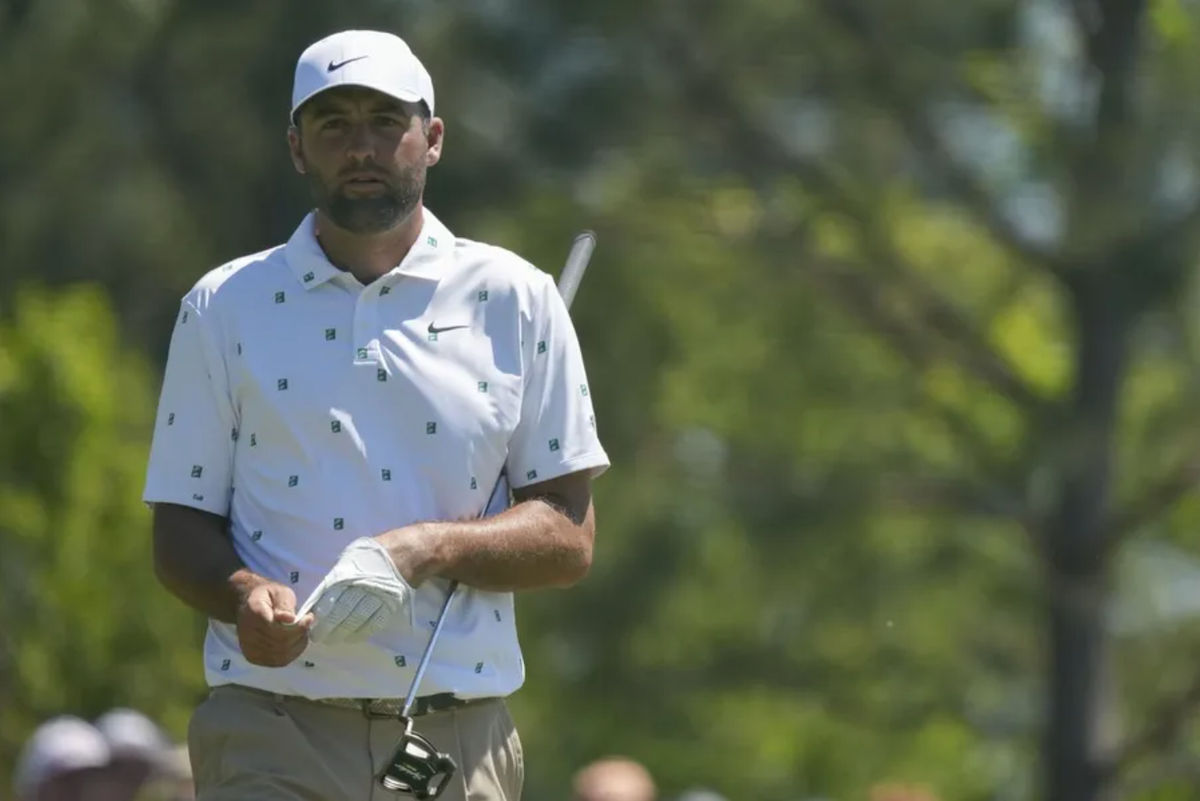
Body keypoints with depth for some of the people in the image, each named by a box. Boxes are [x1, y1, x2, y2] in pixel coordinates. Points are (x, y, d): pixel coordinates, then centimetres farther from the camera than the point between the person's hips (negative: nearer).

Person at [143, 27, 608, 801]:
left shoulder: (515, 298, 9)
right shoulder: (225, 307, 10)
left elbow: (569, 538, 6)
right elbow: (180, 533, 9)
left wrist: (424, 550, -11)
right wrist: (244, 595, -14)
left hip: (461, 737, 1)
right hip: (272, 736, -1)